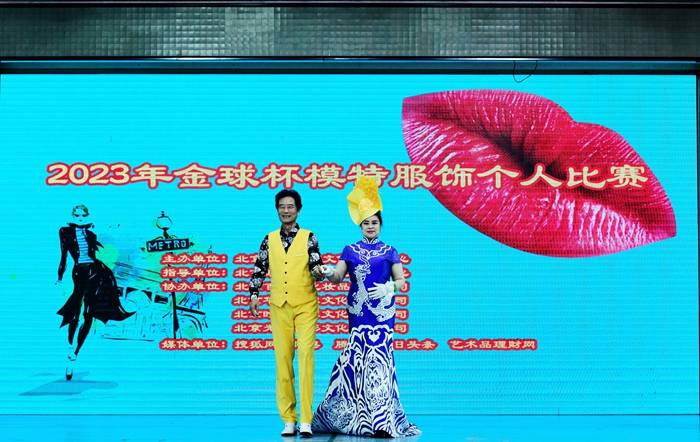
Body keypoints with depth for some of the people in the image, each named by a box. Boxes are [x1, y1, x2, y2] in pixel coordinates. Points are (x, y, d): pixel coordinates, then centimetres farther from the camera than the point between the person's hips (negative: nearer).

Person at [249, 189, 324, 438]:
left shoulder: (308, 237, 3)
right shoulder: (269, 239, 10)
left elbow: (316, 268, -3)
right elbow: (259, 269, 14)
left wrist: (318, 272, -25)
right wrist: (254, 295, 4)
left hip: (305, 306, -2)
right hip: (279, 307, 3)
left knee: (306, 355, -11)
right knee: (283, 360, 2)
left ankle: (306, 420, -10)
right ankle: (288, 420, 9)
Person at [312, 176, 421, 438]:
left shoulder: (389, 252, 10)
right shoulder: (350, 251, 12)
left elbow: (402, 281, 6)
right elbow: (337, 277, 4)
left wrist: (389, 288, -15)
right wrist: (328, 273, -18)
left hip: (383, 311, -1)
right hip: (358, 310, 1)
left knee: (379, 356, -11)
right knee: (360, 358, -2)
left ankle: (381, 421, -10)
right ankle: (367, 416, 8)